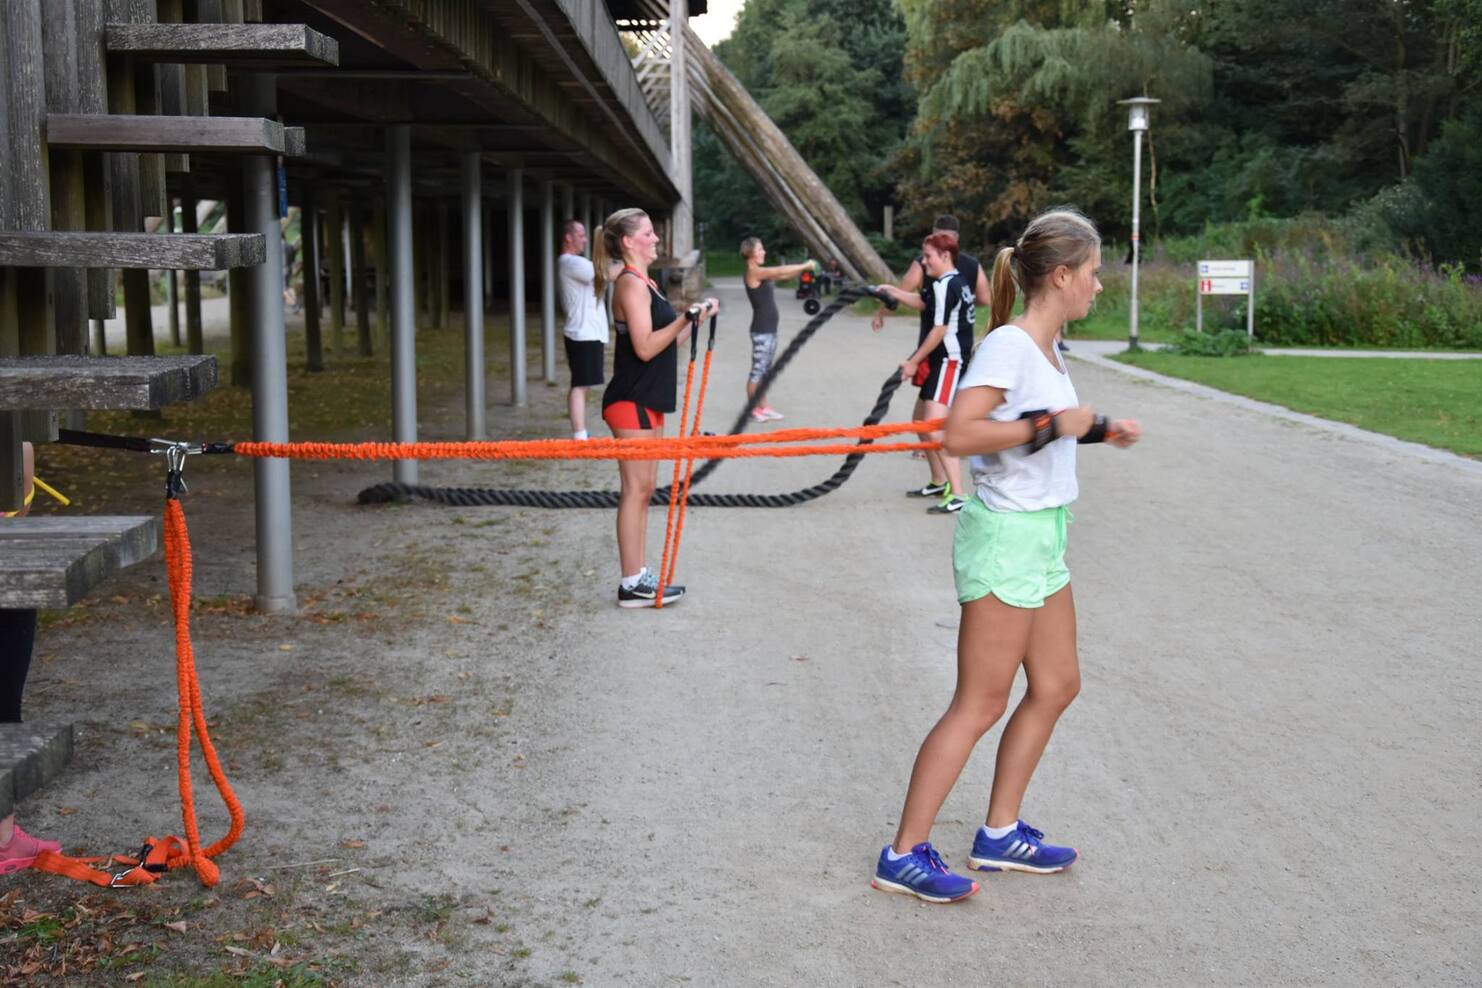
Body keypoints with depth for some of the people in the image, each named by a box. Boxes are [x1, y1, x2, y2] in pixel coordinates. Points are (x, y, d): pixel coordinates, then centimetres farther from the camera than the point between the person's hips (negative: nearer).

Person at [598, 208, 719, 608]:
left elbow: (665, 343, 17)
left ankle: (638, 575, 18)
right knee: (636, 488, -7)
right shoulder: (630, 283, -14)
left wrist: (697, 319, 9)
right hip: (631, 400, -10)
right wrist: (684, 319, -28)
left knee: (644, 487, 12)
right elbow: (645, 348, -21)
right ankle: (632, 584, -3)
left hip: (647, 400, 10)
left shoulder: (644, 283, 16)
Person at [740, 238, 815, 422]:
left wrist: (803, 269, 0)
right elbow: (781, 271, -19)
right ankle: (752, 408, 3)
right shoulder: (753, 272, -14)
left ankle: (762, 406, 20)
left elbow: (782, 275, 13)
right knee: (757, 370, -3)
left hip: (769, 329, 9)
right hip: (761, 331, -9)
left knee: (766, 370, 14)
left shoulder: (761, 274, 14)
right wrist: (805, 266, -12)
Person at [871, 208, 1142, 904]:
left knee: (1056, 685, 15)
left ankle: (1000, 833, 26)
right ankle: (903, 856, 3)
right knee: (980, 705, -5)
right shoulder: (1008, 346, -18)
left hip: (1041, 535, 10)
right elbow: (959, 434, -28)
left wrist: (1094, 431, 13)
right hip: (1004, 537, -10)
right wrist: (1048, 425, -25)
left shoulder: (1044, 348, 11)